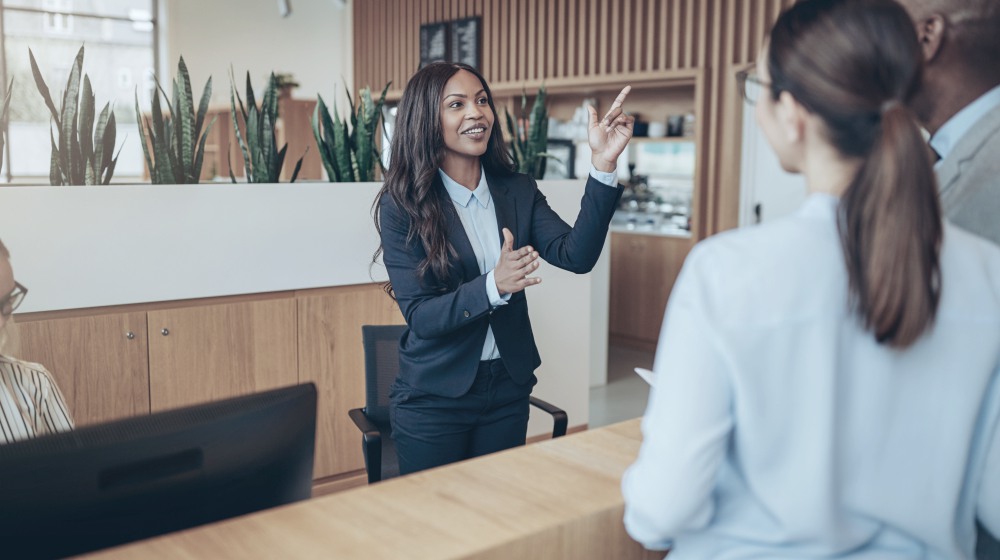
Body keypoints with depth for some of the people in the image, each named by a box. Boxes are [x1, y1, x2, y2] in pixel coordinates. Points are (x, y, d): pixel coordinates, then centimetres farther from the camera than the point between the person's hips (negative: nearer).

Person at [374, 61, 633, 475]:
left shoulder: (518, 191, 1)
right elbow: (419, 316, -15)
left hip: (508, 390, 4)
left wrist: (602, 165, -22)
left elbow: (575, 256, -13)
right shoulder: (401, 206, -11)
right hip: (432, 399, -3)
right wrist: (493, 285, -31)